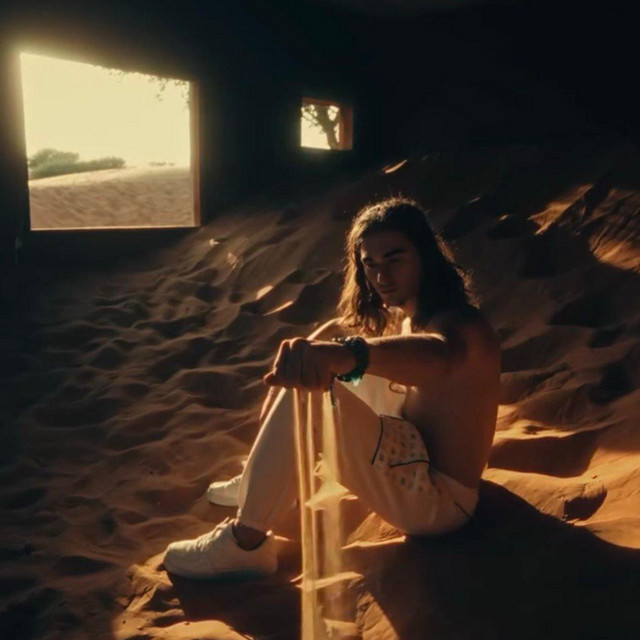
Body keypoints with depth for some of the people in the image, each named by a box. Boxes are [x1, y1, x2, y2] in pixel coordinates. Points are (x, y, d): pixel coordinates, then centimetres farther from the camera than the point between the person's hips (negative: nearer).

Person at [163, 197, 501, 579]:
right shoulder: (402, 315, 5)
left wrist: (346, 352, -66)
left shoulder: (457, 323, -23)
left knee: (309, 394, -28)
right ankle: (261, 480, 23)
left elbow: (438, 356, -48)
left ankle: (246, 543, -14)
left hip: (437, 498, -10)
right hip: (418, 453, 10)